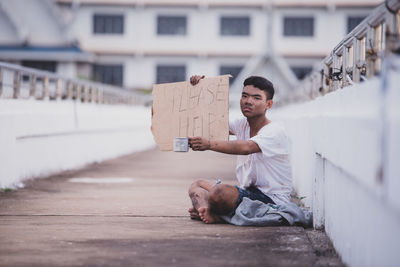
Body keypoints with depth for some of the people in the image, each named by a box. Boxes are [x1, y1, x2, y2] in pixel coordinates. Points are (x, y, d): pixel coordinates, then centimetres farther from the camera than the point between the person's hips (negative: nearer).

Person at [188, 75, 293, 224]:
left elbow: (246, 147, -34)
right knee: (197, 186, 11)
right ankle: (206, 212, -19)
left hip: (271, 199, -9)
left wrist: (210, 145, -46)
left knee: (219, 191, -32)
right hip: (248, 192, 9)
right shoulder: (242, 125, 11)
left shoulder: (275, 131, -16)